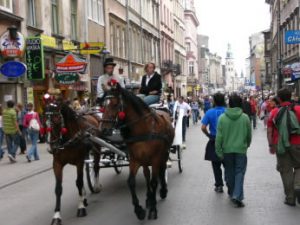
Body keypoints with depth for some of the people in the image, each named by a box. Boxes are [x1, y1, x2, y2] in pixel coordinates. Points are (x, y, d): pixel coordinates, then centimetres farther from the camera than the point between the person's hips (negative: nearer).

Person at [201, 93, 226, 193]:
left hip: (214, 142, 0)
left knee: (216, 165, 13)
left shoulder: (209, 112, -8)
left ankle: (219, 185, 15)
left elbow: (203, 128, -12)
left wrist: (209, 135, 3)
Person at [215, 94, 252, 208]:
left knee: (229, 172, 17)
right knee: (239, 172, 2)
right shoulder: (245, 117, -7)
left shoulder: (222, 117, -7)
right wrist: (247, 145, 22)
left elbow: (219, 136, -7)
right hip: (241, 149, -1)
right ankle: (237, 196, -11)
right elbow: (249, 135, 3)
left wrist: (219, 151, -1)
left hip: (227, 149, 1)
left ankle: (232, 192, 33)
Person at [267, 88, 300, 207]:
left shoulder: (274, 112, 0)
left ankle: (290, 198, 11)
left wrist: (271, 145, 10)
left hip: (280, 146, 1)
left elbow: (269, 131, 2)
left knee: (286, 171, 9)